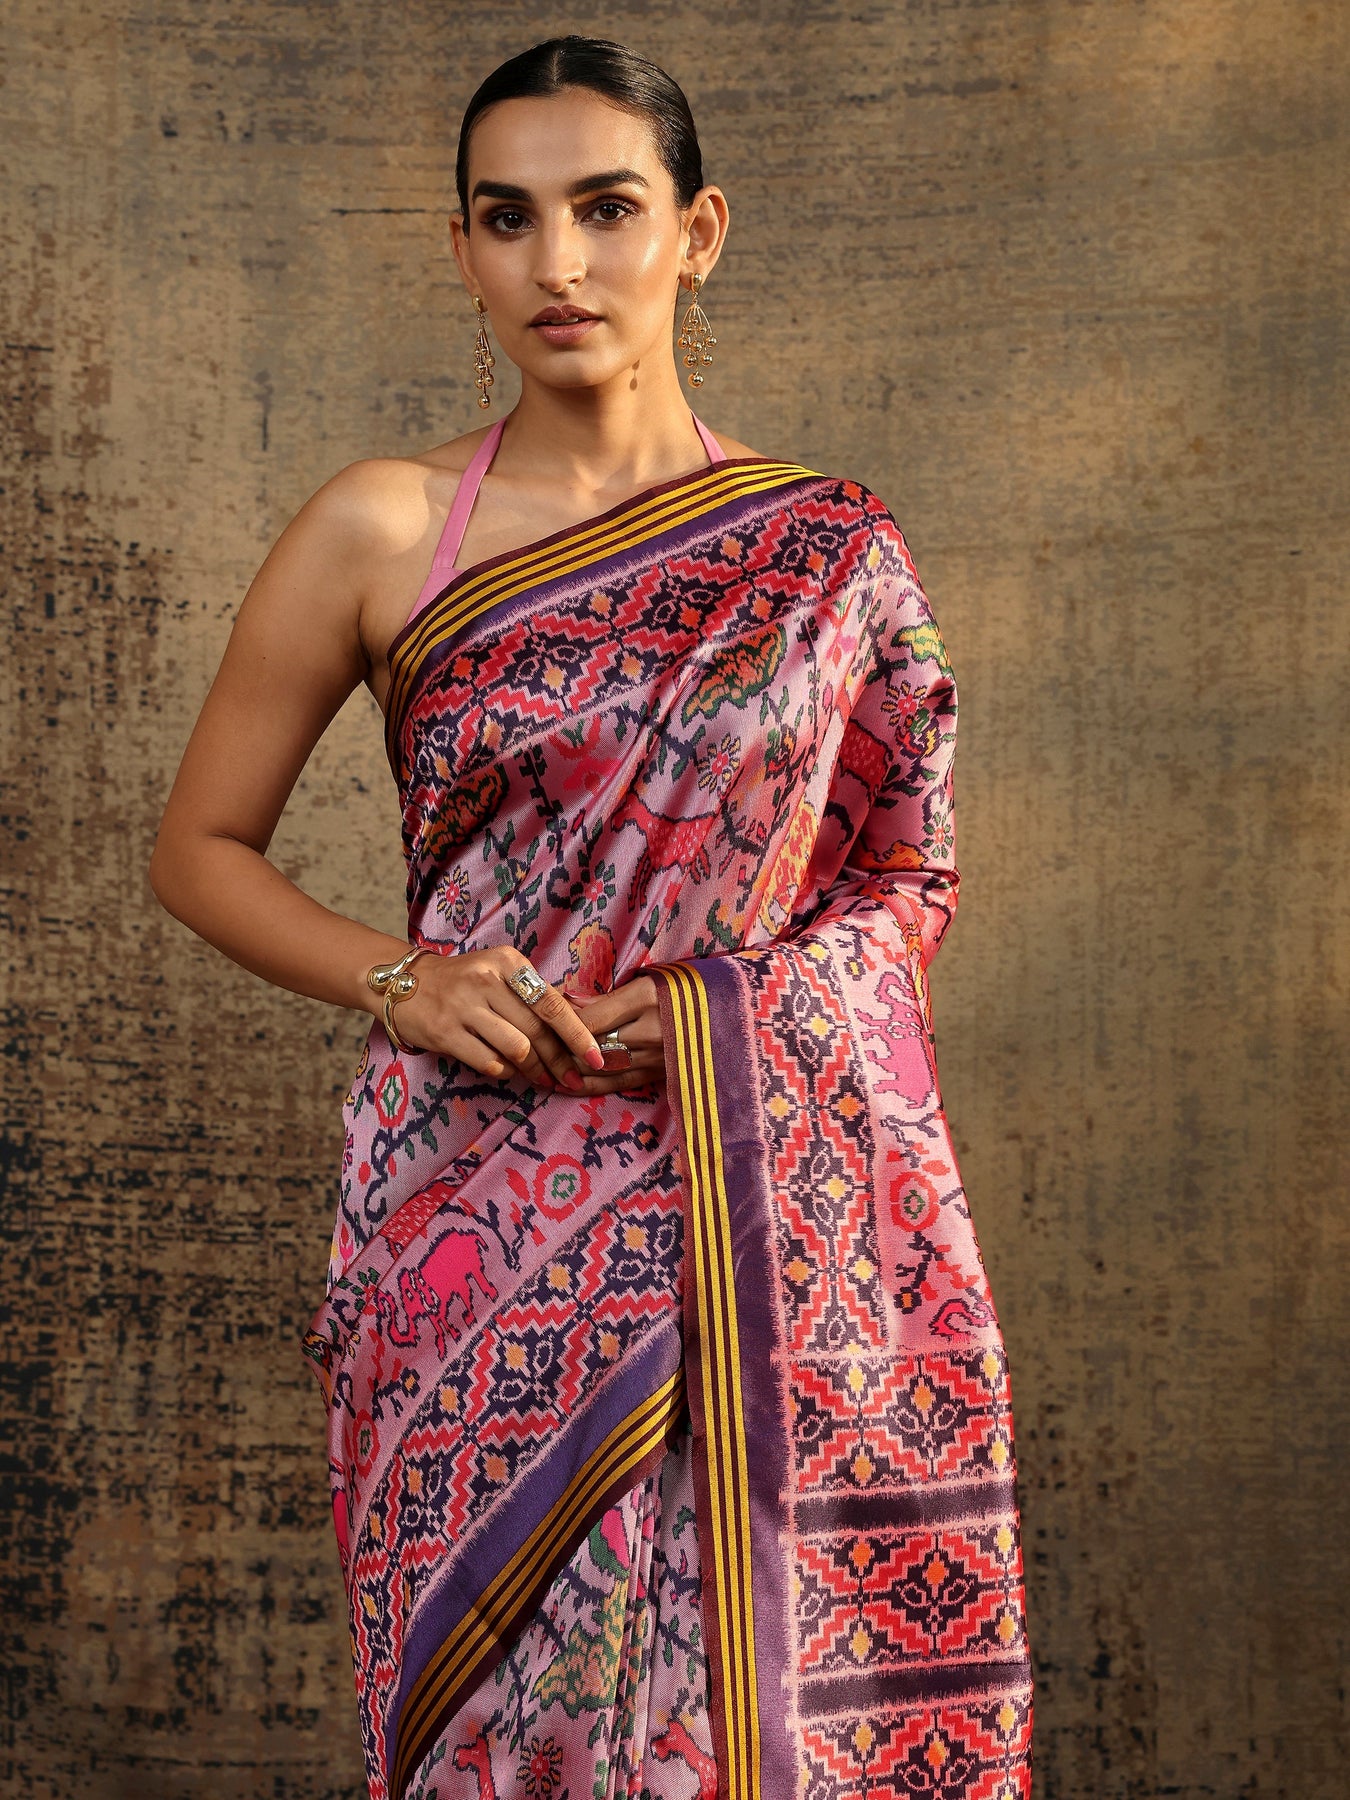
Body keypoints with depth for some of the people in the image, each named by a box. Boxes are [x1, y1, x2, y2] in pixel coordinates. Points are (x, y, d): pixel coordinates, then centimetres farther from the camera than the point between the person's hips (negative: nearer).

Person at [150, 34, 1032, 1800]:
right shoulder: (379, 533, 1)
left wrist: (728, 997, -7)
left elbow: (910, 871, 12)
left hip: (779, 1214, 1)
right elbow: (201, 846, 8)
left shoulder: (830, 553, 4)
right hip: (492, 1223, -1)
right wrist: (398, 978, -10)